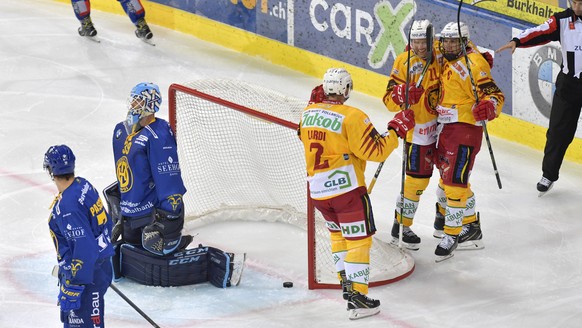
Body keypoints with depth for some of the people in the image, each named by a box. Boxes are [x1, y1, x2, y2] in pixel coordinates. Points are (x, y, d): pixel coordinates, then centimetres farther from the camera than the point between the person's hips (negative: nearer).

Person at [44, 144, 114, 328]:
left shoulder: (66, 206, -27)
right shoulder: (84, 185, 1)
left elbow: (84, 248, -28)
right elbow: (105, 222, 12)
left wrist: (73, 286, -24)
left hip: (87, 275, -10)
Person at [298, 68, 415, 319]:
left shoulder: (308, 113, 4)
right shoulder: (352, 117, -16)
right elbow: (375, 151, -16)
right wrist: (396, 129, -5)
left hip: (317, 190, 7)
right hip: (346, 187, -7)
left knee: (338, 232, 26)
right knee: (358, 239, -3)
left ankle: (346, 281, 29)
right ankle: (357, 297, -9)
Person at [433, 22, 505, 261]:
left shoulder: (473, 64, -17)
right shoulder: (446, 59, 8)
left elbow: (494, 94, -21)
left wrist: (489, 106, -41)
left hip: (465, 129, -10)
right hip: (445, 128, 10)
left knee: (454, 182, -10)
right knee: (448, 177, 17)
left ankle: (452, 235, 0)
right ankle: (471, 229, 29)